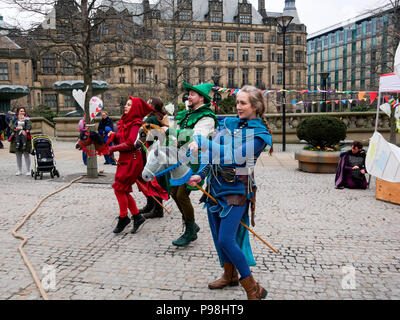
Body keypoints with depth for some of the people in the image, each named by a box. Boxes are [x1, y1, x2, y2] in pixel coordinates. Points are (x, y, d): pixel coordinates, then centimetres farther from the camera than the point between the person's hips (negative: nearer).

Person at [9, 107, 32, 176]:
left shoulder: (27, 119, 7)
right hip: (16, 139, 2)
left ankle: (28, 171, 4)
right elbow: (11, 126, -4)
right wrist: (21, 130, -19)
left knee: (26, 155, -2)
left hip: (25, 139, -2)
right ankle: (19, 171, 17)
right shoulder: (14, 119, 11)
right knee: (18, 156, 8)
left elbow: (29, 126, -8)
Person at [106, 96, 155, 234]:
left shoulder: (135, 123, -13)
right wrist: (114, 136, -3)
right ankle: (137, 217, 19)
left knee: (119, 188, -5)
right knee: (123, 190, 10)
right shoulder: (125, 121, 14)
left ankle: (123, 218, 10)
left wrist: (113, 148, -13)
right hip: (124, 159, 9)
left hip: (132, 160, -9)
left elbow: (130, 143, -22)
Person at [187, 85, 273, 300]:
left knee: (226, 240, -11)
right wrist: (200, 174, -4)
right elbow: (214, 151, 10)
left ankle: (253, 289, 7)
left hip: (237, 189, -6)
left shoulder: (261, 133, -11)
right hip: (215, 184, 6)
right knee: (217, 236, 14)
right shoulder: (229, 123, 8)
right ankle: (230, 275, 37)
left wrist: (200, 142, -26)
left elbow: (235, 156, -24)